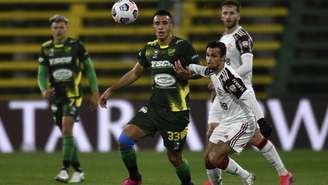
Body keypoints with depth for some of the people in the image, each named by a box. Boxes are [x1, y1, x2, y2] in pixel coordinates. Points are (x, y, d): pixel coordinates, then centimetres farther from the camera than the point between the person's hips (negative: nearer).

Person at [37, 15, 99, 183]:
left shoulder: (76, 46, -3)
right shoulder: (46, 49, 6)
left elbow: (89, 69, 3)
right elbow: (42, 74, 5)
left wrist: (95, 94, 0)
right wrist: (44, 90, -17)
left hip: (73, 95, -4)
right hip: (56, 97, 5)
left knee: (67, 129, -20)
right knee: (66, 133, 9)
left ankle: (65, 169, -18)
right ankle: (78, 171, 18)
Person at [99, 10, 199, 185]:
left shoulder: (183, 46, -9)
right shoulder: (149, 48, 8)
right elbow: (135, 73, 20)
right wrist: (111, 90, 18)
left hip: (176, 111, -5)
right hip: (153, 107, 5)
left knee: (174, 157, 0)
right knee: (124, 139, -7)